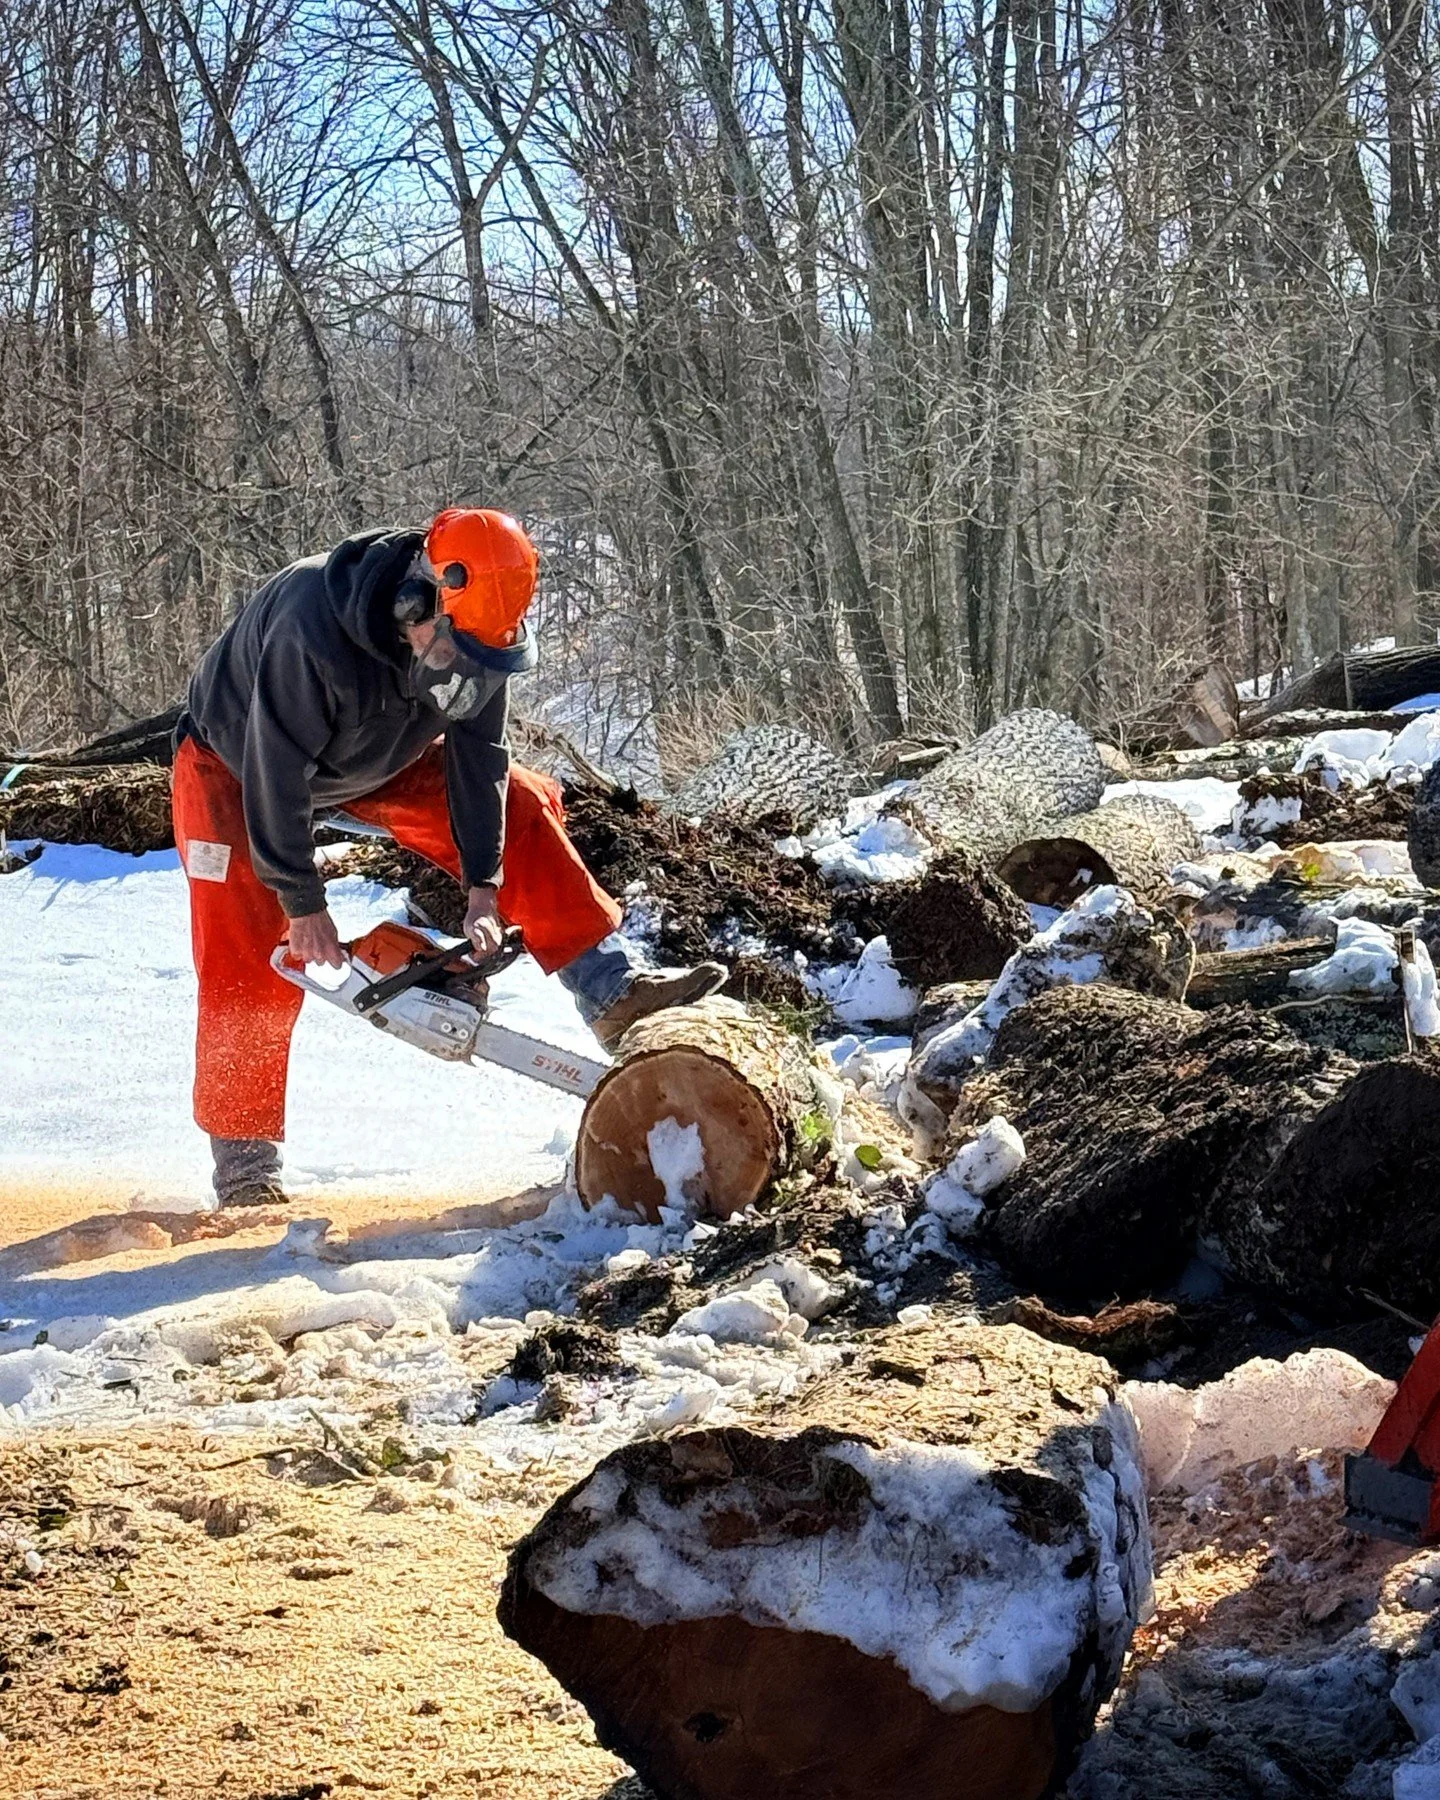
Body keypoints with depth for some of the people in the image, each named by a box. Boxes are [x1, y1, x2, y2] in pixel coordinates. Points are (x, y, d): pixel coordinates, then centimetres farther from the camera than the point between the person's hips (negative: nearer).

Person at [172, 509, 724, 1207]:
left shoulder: (478, 632, -24)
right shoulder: (311, 628, -43)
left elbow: (477, 752, -16)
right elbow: (276, 771, -35)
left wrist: (483, 891, -19)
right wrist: (302, 906, -27)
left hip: (383, 756, 6)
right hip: (238, 762, -6)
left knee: (521, 809, -8)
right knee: (248, 959, -13)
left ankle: (611, 992, -8)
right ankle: (243, 1167, -6)